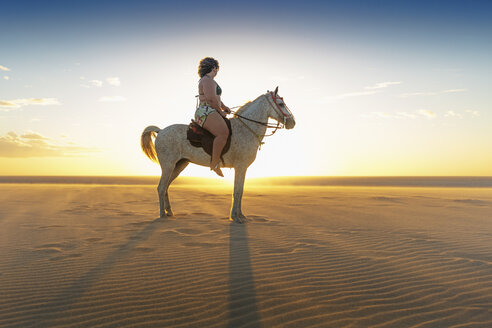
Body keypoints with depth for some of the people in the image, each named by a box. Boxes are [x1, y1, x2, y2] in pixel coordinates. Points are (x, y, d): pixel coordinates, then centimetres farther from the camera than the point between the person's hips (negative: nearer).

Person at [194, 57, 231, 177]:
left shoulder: (209, 81, 26)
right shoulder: (207, 80, -8)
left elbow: (216, 98, 31)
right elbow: (211, 99, -20)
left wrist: (224, 107, 14)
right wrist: (221, 111, -9)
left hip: (209, 113, 12)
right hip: (206, 113, -12)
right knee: (223, 133, -32)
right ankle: (214, 163, -32)